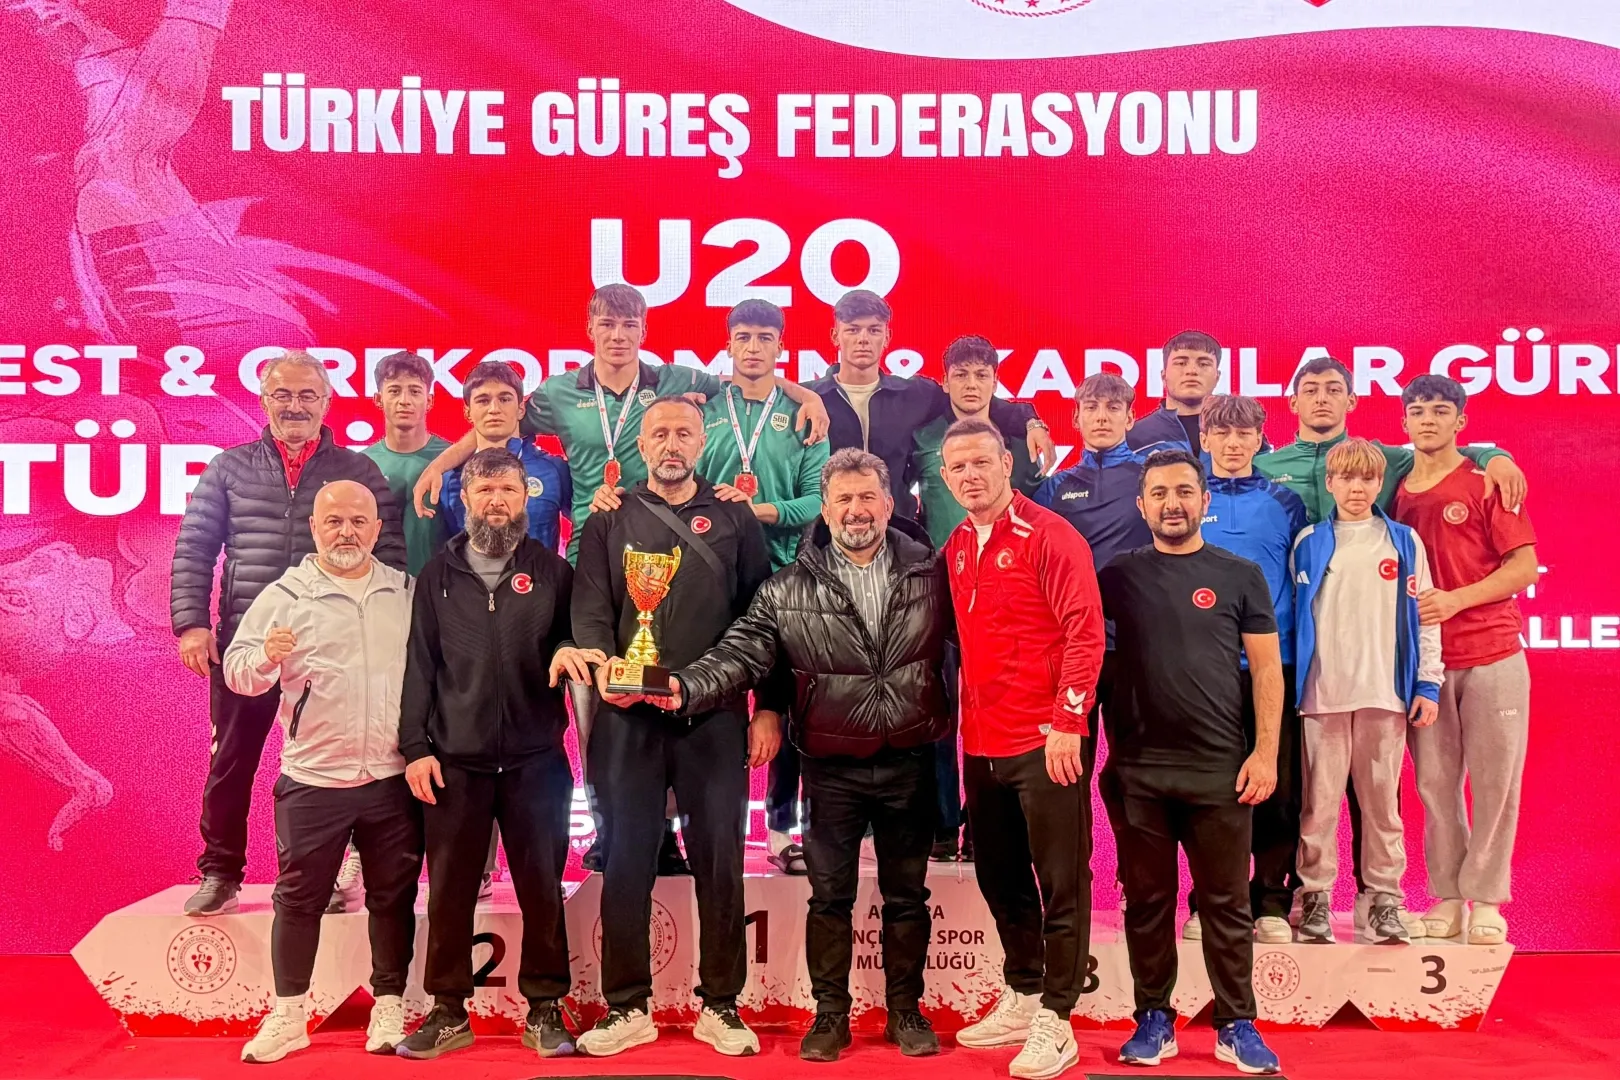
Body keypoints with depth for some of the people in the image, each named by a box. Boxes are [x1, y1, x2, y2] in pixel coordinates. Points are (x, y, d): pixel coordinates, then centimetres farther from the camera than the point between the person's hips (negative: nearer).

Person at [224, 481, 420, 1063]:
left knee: (394, 896, 10)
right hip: (313, 780, -1)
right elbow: (238, 670, -4)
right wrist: (267, 655, -25)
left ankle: (390, 1007, 24)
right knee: (299, 898, 8)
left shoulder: (407, 592, 7)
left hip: (394, 778, 2)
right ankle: (288, 1016, 22)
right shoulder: (285, 594, 0)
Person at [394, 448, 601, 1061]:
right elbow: (419, 663, 6)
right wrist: (415, 745, -2)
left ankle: (545, 1008, 18)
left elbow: (577, 639, 9)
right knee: (448, 890, 7)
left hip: (536, 758, 0)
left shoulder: (551, 570, 8)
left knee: (542, 888, 6)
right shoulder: (438, 573, 9)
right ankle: (448, 1011, 21)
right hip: (454, 760, 1)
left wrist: (569, 650, -16)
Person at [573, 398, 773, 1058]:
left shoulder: (734, 520, 10)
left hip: (715, 715, 0)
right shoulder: (608, 523, 12)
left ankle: (720, 1006, 18)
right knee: (626, 861, 5)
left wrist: (769, 709, 1)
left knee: (719, 861, 5)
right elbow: (590, 612, 2)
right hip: (628, 715, 1)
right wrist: (603, 668, -18)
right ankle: (628, 1008, 18)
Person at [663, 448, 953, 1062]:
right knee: (829, 895, 9)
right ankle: (830, 1013, 26)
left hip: (910, 762, 1)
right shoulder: (789, 588, -3)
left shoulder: (930, 572, -1)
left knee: (907, 893, 14)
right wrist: (685, 687, -23)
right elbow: (741, 655, -7)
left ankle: (905, 1009, 30)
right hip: (832, 767, 0)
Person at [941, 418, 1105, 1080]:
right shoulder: (956, 549, 11)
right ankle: (1022, 999, 34)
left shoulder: (1047, 536, -10)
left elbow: (1084, 632, -15)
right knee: (1000, 881, 18)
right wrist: (964, 724, 12)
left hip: (1045, 742, -7)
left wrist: (1067, 722, -19)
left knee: (1061, 886, 3)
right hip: (981, 745, 8)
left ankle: (1054, 1021, 15)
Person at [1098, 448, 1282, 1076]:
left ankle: (1236, 1025, 20)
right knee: (1147, 900, 9)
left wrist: (1266, 751, -4)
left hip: (1220, 768, -1)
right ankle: (1153, 1020, 21)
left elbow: (1266, 668, 4)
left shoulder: (1240, 575, 5)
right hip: (1137, 768, 1)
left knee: (1227, 901, 7)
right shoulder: (1119, 574, 7)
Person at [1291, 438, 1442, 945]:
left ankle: (1385, 899, 17)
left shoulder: (1405, 542, 6)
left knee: (1382, 799, 7)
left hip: (1386, 691, 0)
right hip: (1323, 693, 0)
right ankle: (1315, 896, 11)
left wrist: (1428, 683, 1)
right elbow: (1292, 617, 7)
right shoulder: (1308, 543, 6)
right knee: (1319, 799, 3)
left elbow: (1424, 615, 6)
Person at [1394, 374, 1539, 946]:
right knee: (1435, 782, 5)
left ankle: (1485, 899, 15)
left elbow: (1525, 565, -5)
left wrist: (1455, 599, -16)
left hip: (1491, 656, -3)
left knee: (1494, 780, 3)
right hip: (1423, 660, 3)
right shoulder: (1396, 491, 9)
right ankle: (1446, 897, 17)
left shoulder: (1487, 482, -1)